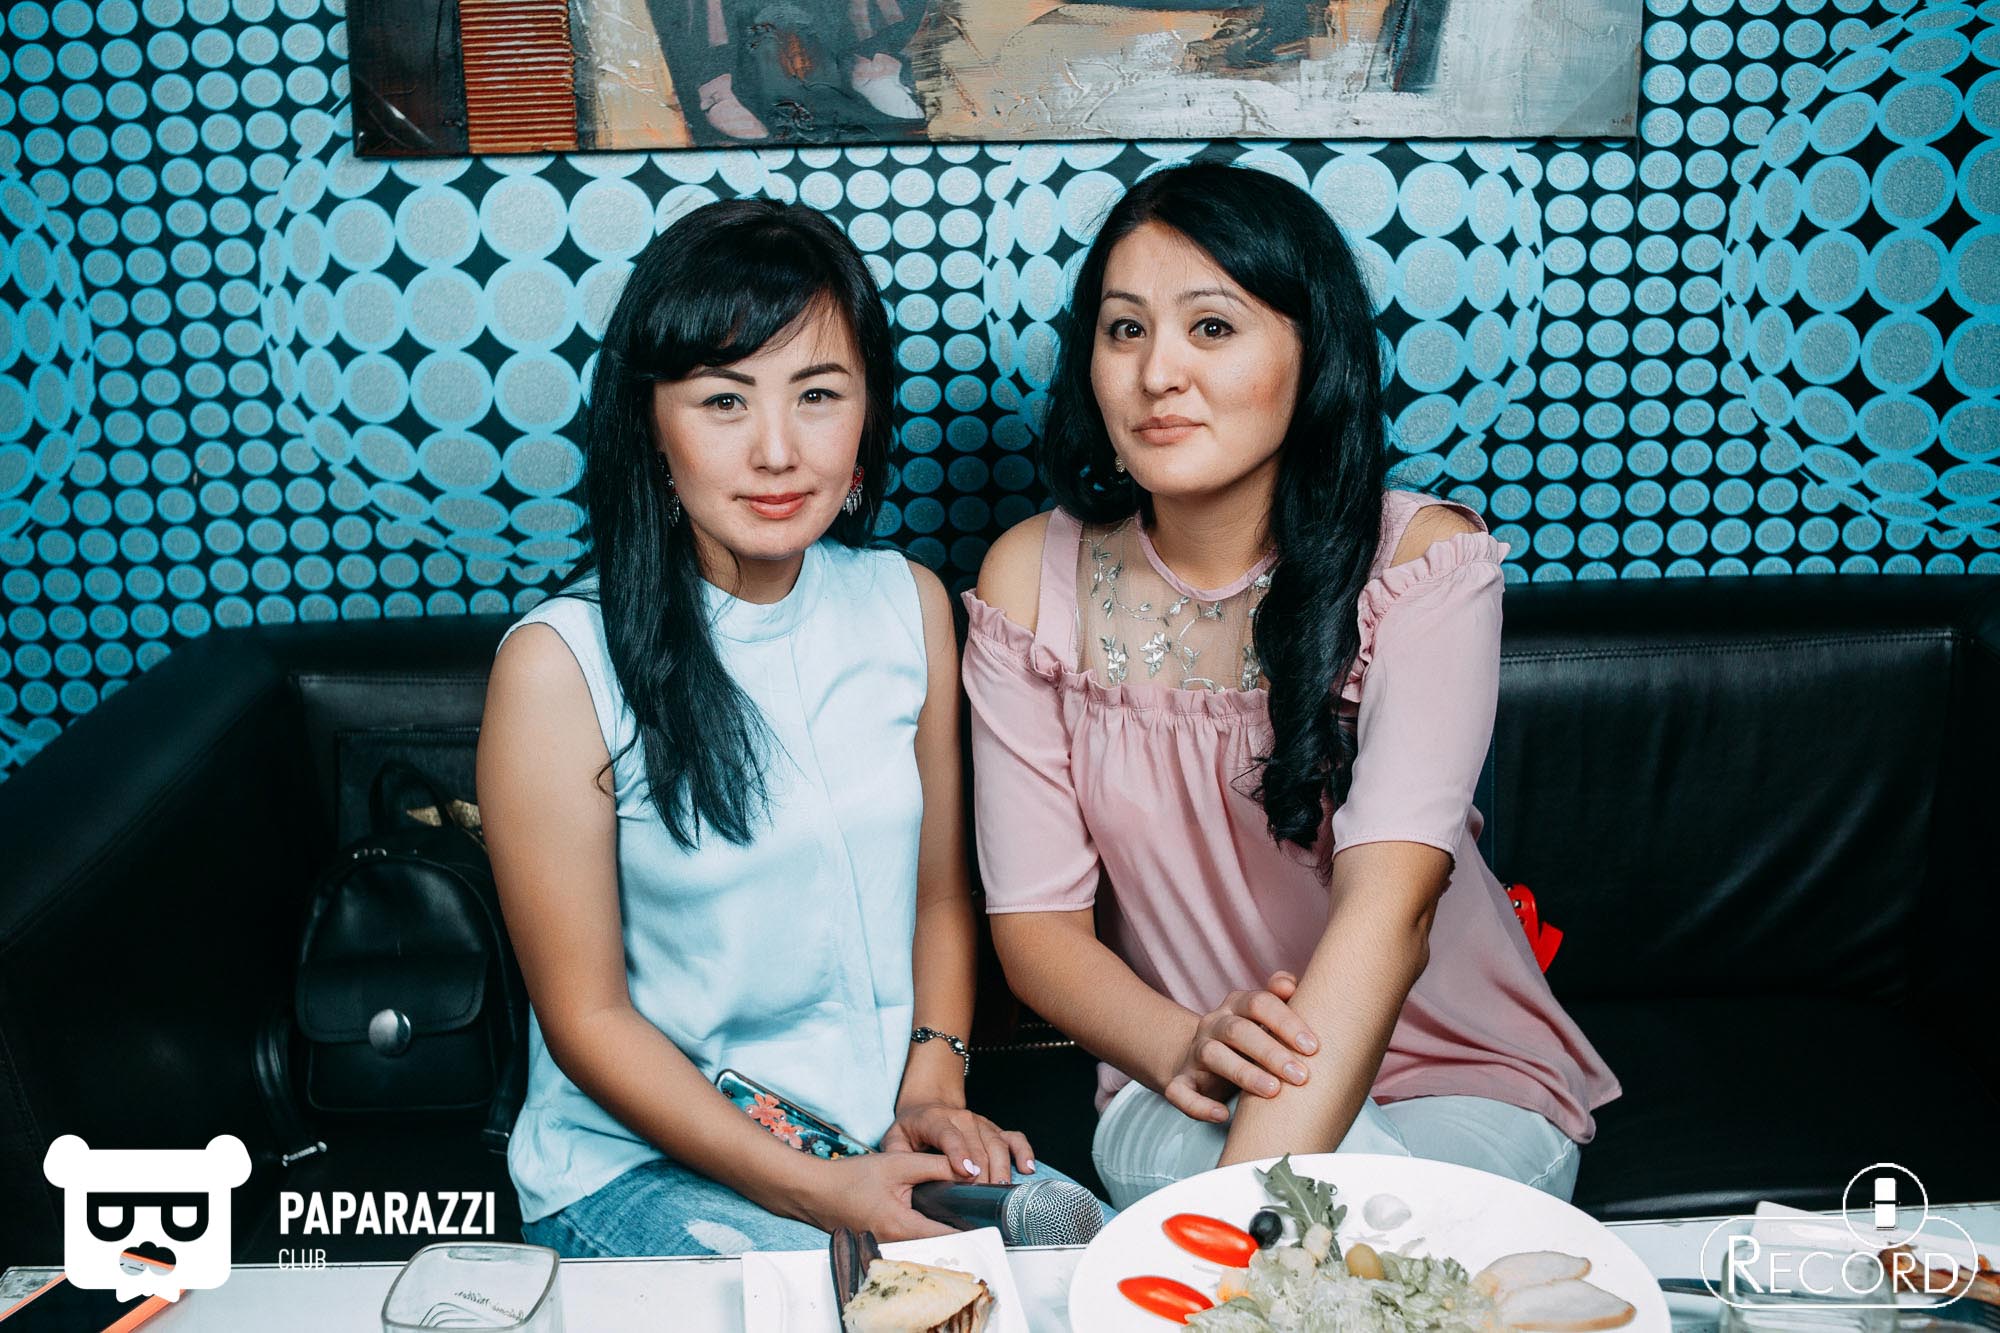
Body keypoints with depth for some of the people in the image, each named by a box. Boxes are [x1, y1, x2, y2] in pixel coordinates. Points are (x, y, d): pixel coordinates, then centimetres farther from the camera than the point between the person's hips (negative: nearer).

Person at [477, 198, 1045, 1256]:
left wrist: (932, 1091, -6)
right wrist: (816, 1191, -17)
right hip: (641, 1157, -4)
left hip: (886, 1129, 5)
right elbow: (587, 1018, -11)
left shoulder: (912, 605, 0)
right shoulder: (560, 664, -15)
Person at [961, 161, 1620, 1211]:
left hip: (1461, 1080, 0)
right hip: (1177, 1094, 1)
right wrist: (1183, 1048, -27)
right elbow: (1034, 920, -6)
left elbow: (1388, 904, -27)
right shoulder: (1032, 580, -6)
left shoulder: (1421, 557, -14)